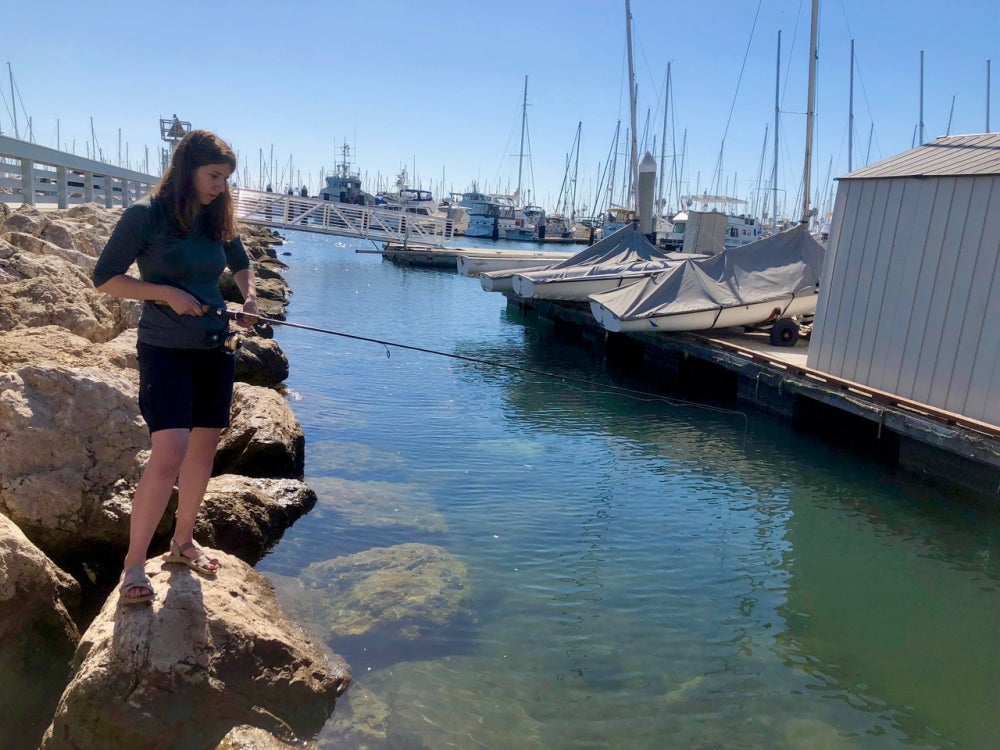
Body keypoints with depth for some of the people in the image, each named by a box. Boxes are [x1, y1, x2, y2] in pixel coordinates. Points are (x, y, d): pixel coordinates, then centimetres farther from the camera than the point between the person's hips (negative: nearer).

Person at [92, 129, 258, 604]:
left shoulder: (219, 219, 6)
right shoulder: (145, 215, -9)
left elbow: (241, 264, 24)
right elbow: (104, 278, -7)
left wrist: (249, 297, 4)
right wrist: (166, 293, -17)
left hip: (214, 348, 6)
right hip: (165, 350, -6)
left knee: (203, 447, 11)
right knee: (169, 453, -16)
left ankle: (183, 542, 30)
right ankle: (134, 564, 0)